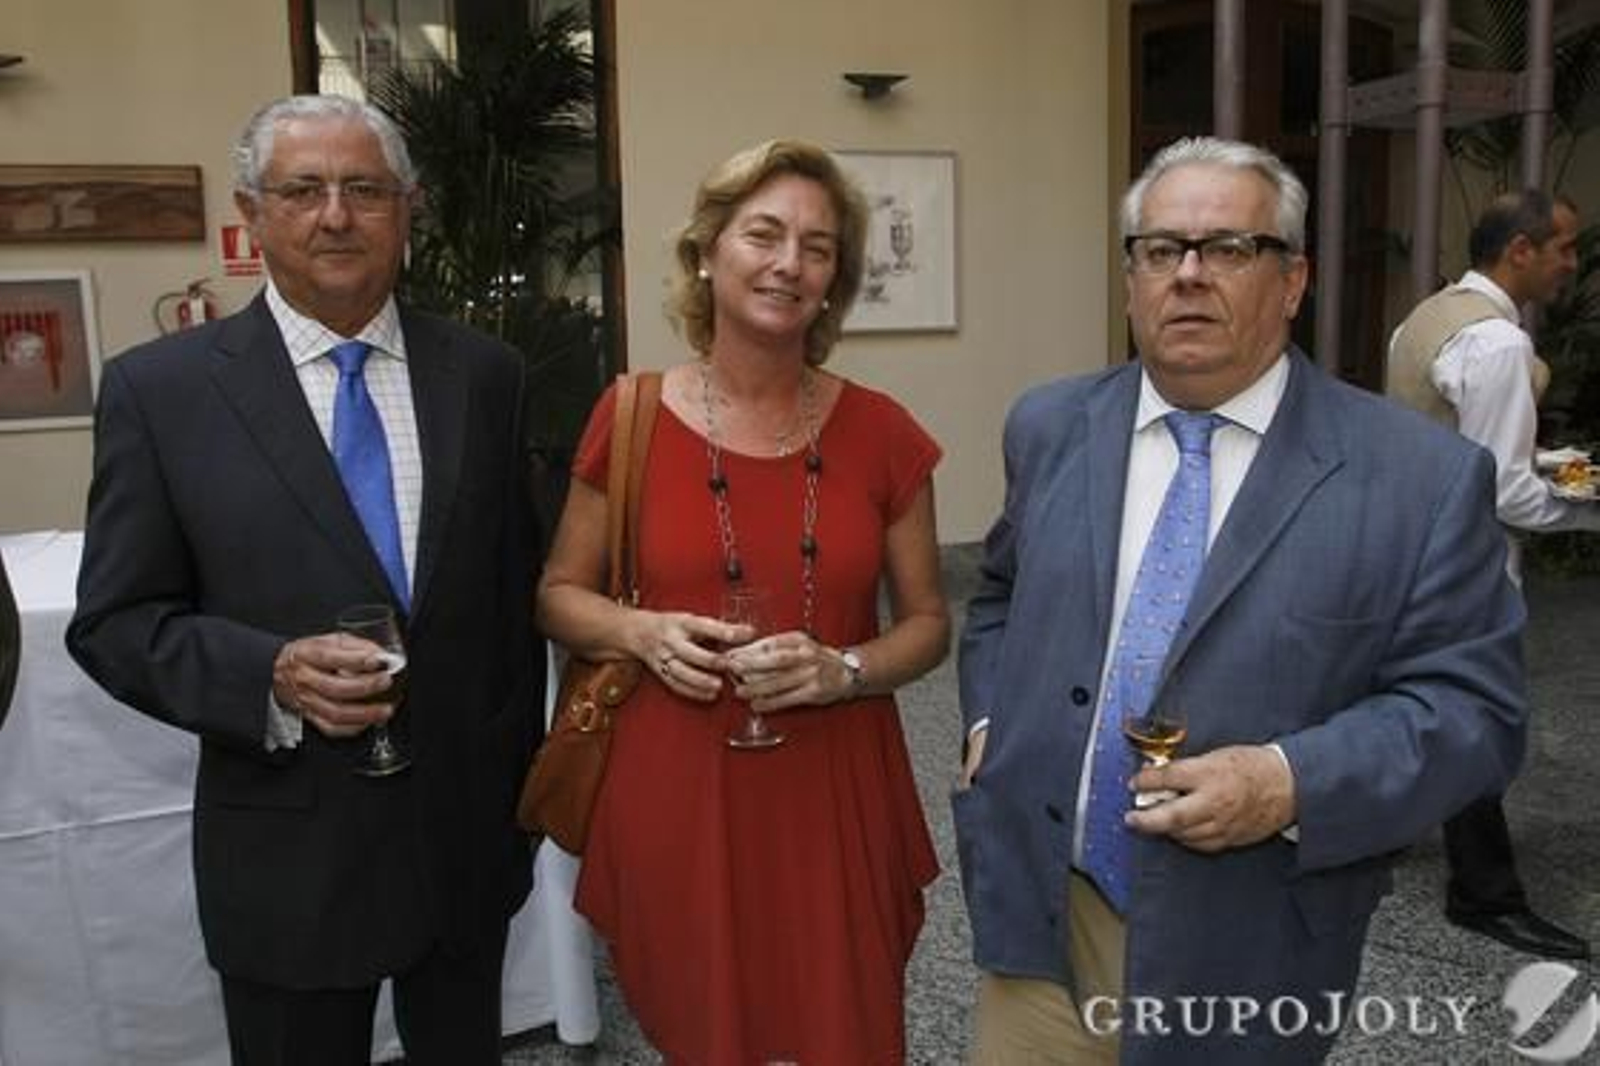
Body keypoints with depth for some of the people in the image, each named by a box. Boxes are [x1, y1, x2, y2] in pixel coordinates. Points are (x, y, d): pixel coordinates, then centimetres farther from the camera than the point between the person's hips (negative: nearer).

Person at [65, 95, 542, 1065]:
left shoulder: (485, 374, 0)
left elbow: (516, 587, 6)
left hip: (470, 828, 3)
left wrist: (522, 776, 10)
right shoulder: (159, 388, -7)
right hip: (291, 850, -2)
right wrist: (273, 674, -22)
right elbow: (116, 624, -4)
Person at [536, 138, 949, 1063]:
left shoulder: (880, 432, -3)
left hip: (836, 794, 1)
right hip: (676, 791, 0)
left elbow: (929, 623, 5)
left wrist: (842, 669, -14)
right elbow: (559, 597, 6)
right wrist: (644, 632, -14)